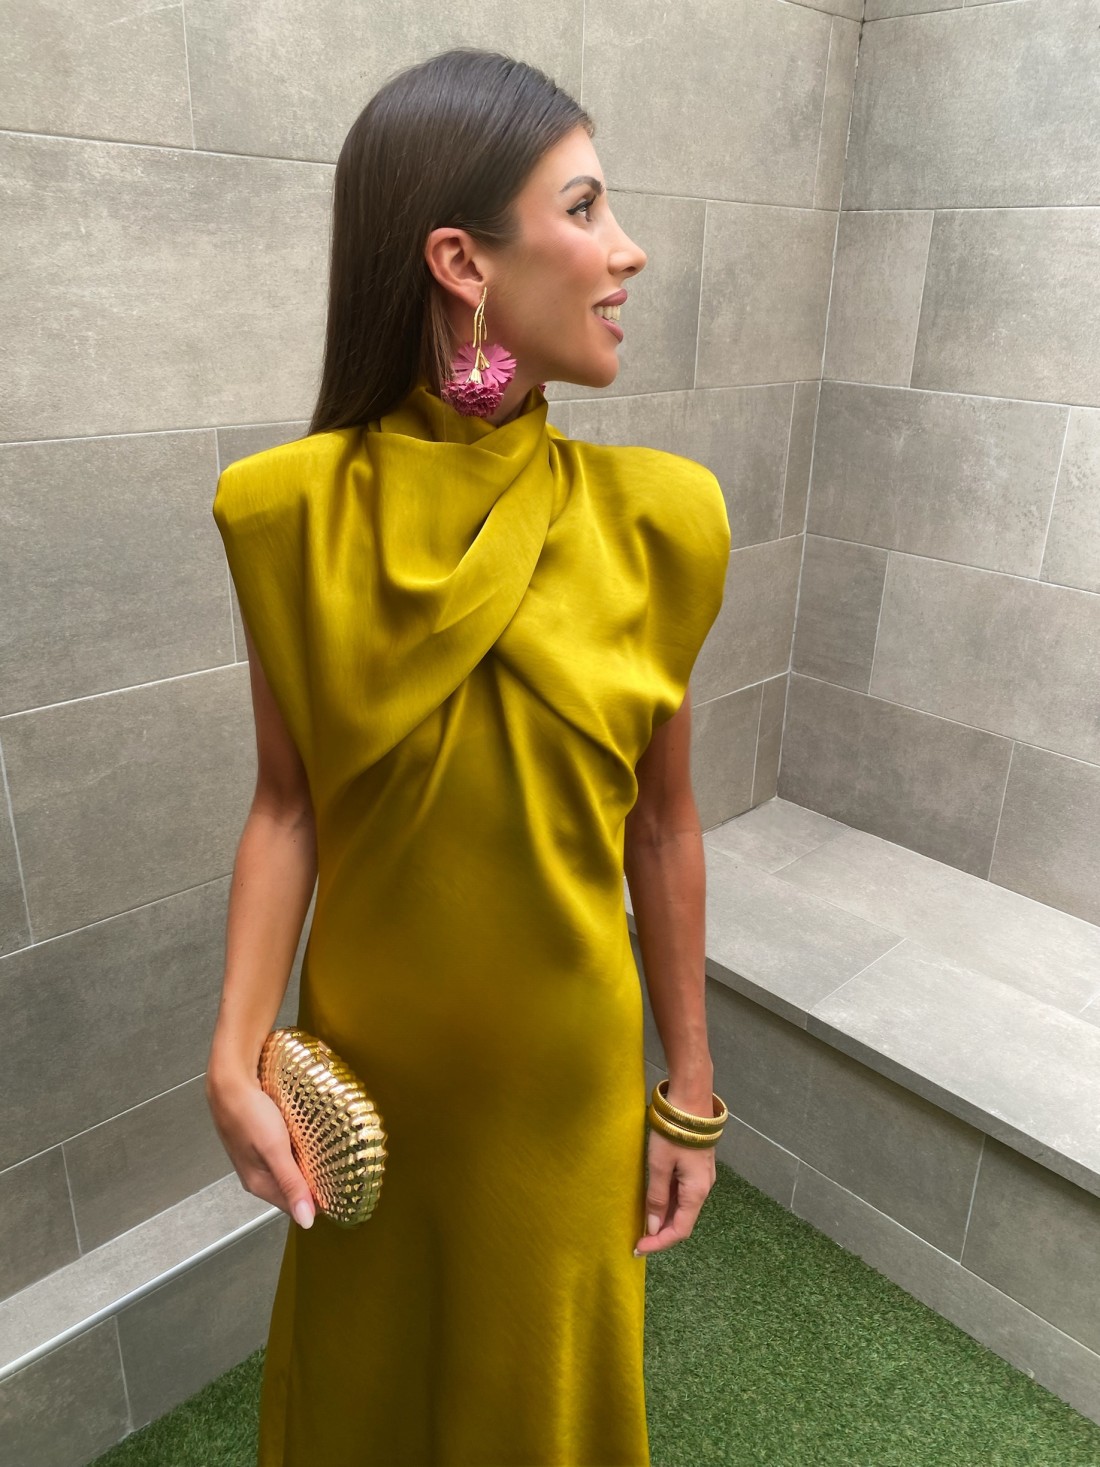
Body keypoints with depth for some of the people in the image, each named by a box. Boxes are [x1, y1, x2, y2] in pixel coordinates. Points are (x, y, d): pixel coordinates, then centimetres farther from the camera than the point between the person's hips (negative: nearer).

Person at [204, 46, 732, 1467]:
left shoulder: (652, 517, -13)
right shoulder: (292, 510, -14)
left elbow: (659, 818, -6)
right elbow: (286, 803, -6)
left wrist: (689, 1089, 1)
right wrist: (237, 1056, -14)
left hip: (566, 1081, 0)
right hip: (364, 1076, 0)